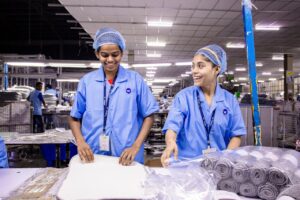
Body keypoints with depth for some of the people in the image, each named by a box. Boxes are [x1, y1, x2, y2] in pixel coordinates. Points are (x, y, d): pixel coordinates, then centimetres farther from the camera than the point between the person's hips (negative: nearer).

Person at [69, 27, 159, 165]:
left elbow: (148, 116, 1)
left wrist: (136, 146, -11)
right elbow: (75, 118, 7)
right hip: (93, 157, 1)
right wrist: (80, 141, -10)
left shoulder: (135, 80, -1)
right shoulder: (87, 81, 2)